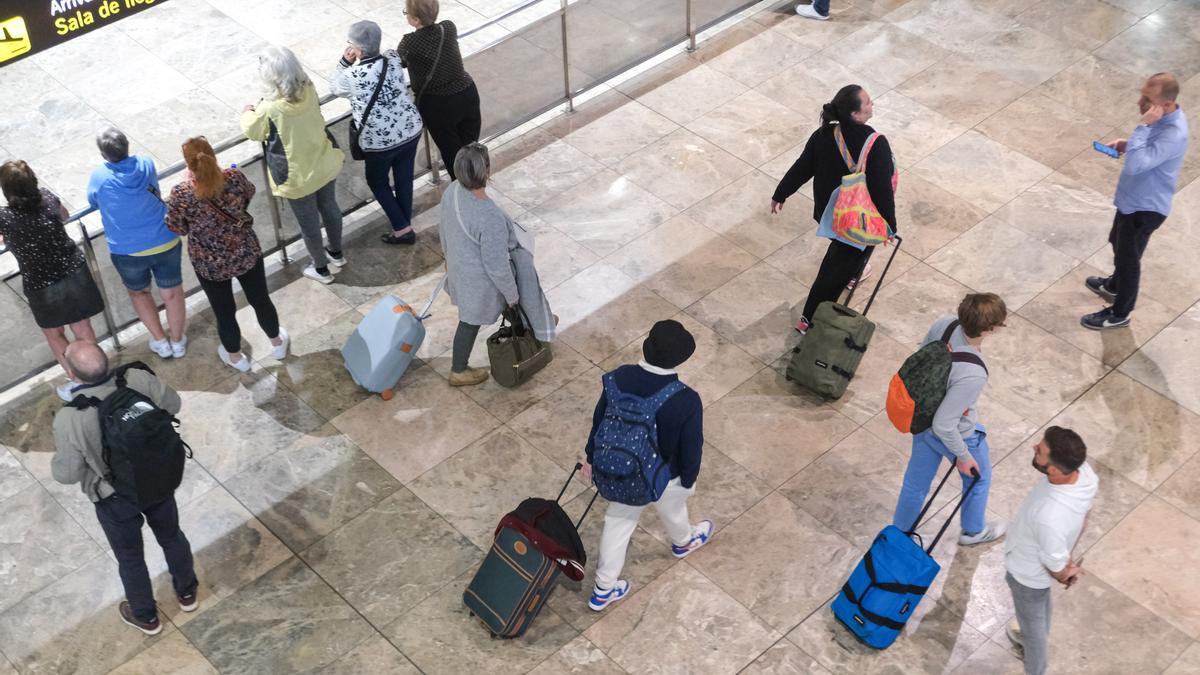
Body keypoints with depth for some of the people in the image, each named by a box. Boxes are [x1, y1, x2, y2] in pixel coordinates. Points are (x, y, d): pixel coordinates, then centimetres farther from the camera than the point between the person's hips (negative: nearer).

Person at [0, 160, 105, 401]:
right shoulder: (47, 198, -11)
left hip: (41, 288, -3)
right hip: (75, 274, 3)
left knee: (54, 336, 21)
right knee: (83, 329, 19)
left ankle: (77, 382, 29)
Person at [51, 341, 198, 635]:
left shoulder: (69, 417, -33)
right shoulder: (137, 380, -25)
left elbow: (67, 474, -20)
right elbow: (172, 405, -6)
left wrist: (58, 455, 1)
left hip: (115, 498, -3)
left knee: (130, 557, 25)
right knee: (171, 536, 30)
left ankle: (146, 617, 48)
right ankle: (187, 592, 54)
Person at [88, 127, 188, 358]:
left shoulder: (99, 177, -9)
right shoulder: (146, 164, -4)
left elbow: (93, 202, 11)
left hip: (127, 251, -1)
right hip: (165, 243, 1)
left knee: (138, 293, 25)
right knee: (172, 293, 18)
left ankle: (161, 341, 31)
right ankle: (178, 342, 31)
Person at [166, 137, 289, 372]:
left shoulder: (181, 193, -25)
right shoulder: (234, 177, -19)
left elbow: (177, 228, -9)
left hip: (210, 263, -1)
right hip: (246, 253, 2)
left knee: (224, 311, 22)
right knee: (260, 299, 25)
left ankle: (235, 357, 44)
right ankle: (277, 343, 47)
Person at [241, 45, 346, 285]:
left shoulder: (269, 109, -30)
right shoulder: (309, 90, -15)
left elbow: (252, 131, -8)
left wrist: (247, 113, 12)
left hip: (298, 177, -5)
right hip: (325, 165, 5)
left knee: (309, 223, 17)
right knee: (329, 208, 28)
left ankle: (321, 269, 38)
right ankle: (336, 253, 50)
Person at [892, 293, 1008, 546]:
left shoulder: (944, 324, -25)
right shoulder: (972, 375, -43)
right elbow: (944, 425, -34)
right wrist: (963, 456, -16)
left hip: (923, 418, 6)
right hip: (956, 433, -6)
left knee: (916, 483, 27)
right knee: (978, 476, 29)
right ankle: (973, 531, 57)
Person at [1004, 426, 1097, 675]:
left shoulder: (1050, 518, -49)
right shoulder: (1084, 472, -28)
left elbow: (1057, 569, -29)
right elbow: (1082, 516, -5)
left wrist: (1066, 574, -5)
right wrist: (1068, 555, 11)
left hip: (1028, 574, -7)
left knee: (1032, 623, 23)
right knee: (1041, 603, 37)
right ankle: (1037, 639, 67)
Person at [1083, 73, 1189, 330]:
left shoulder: (1174, 135, -37)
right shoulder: (1163, 117, -8)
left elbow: (1135, 165, -45)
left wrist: (1144, 125, -42)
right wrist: (1126, 145, -4)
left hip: (1145, 207, -9)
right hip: (1133, 198, 9)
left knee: (1128, 258, 11)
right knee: (1117, 242, 31)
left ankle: (1119, 314, 33)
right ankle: (1114, 285, 57)